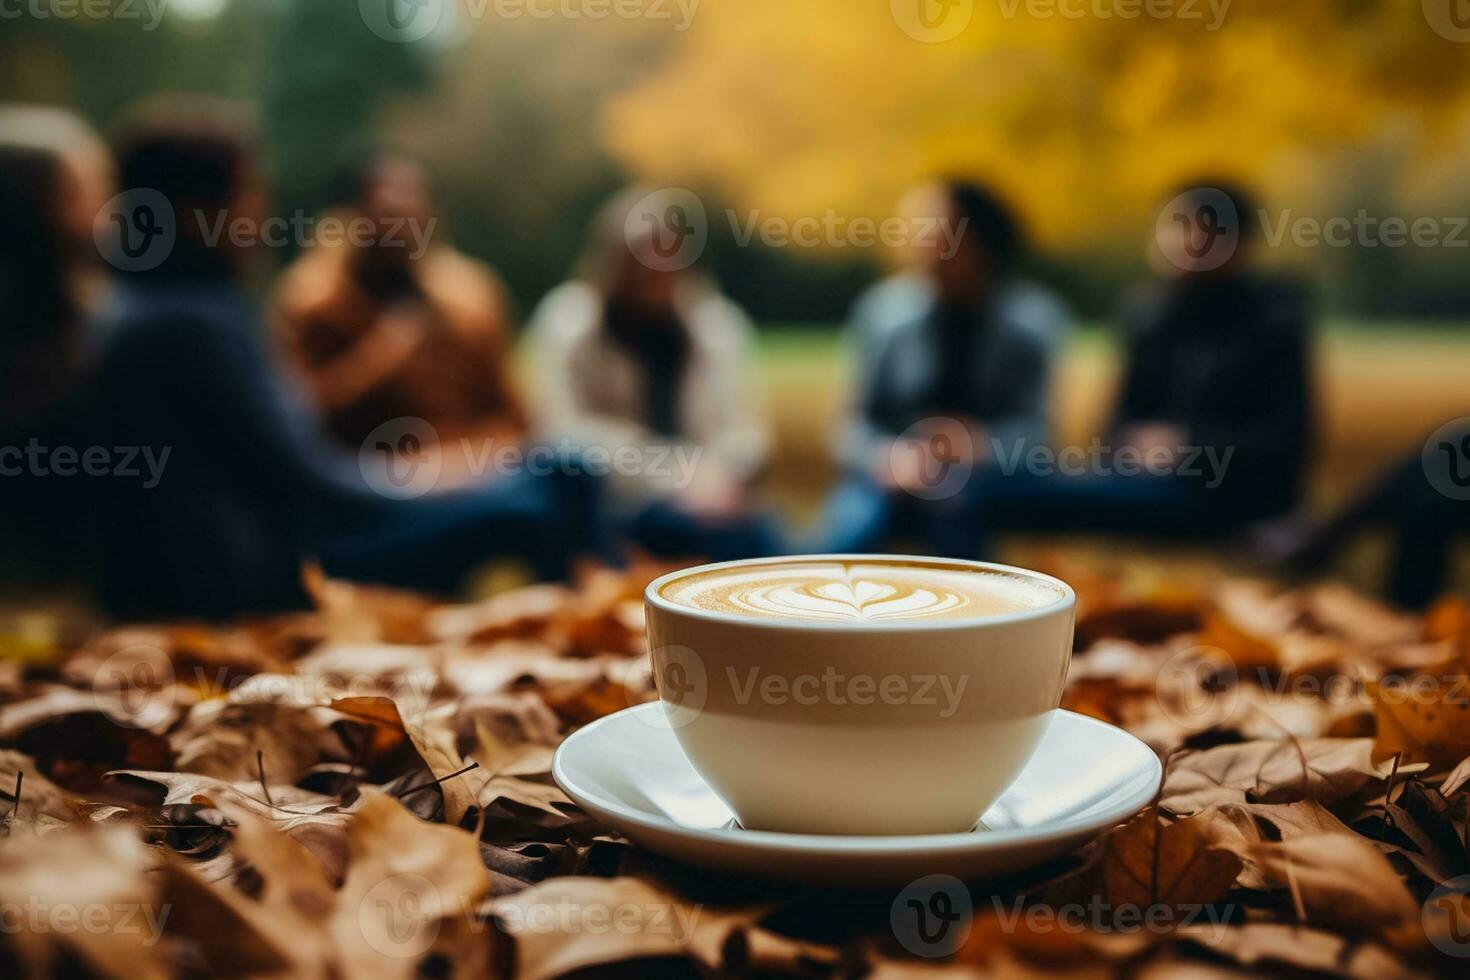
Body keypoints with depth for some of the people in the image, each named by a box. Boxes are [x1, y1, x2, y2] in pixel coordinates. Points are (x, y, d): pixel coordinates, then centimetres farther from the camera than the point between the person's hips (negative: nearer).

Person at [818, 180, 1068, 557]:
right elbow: (856, 423, 2)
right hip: (886, 479, 1)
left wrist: (982, 441, -23)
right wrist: (888, 456, -19)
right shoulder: (885, 307, -2)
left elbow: (1033, 426, -2)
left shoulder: (1033, 317, -3)